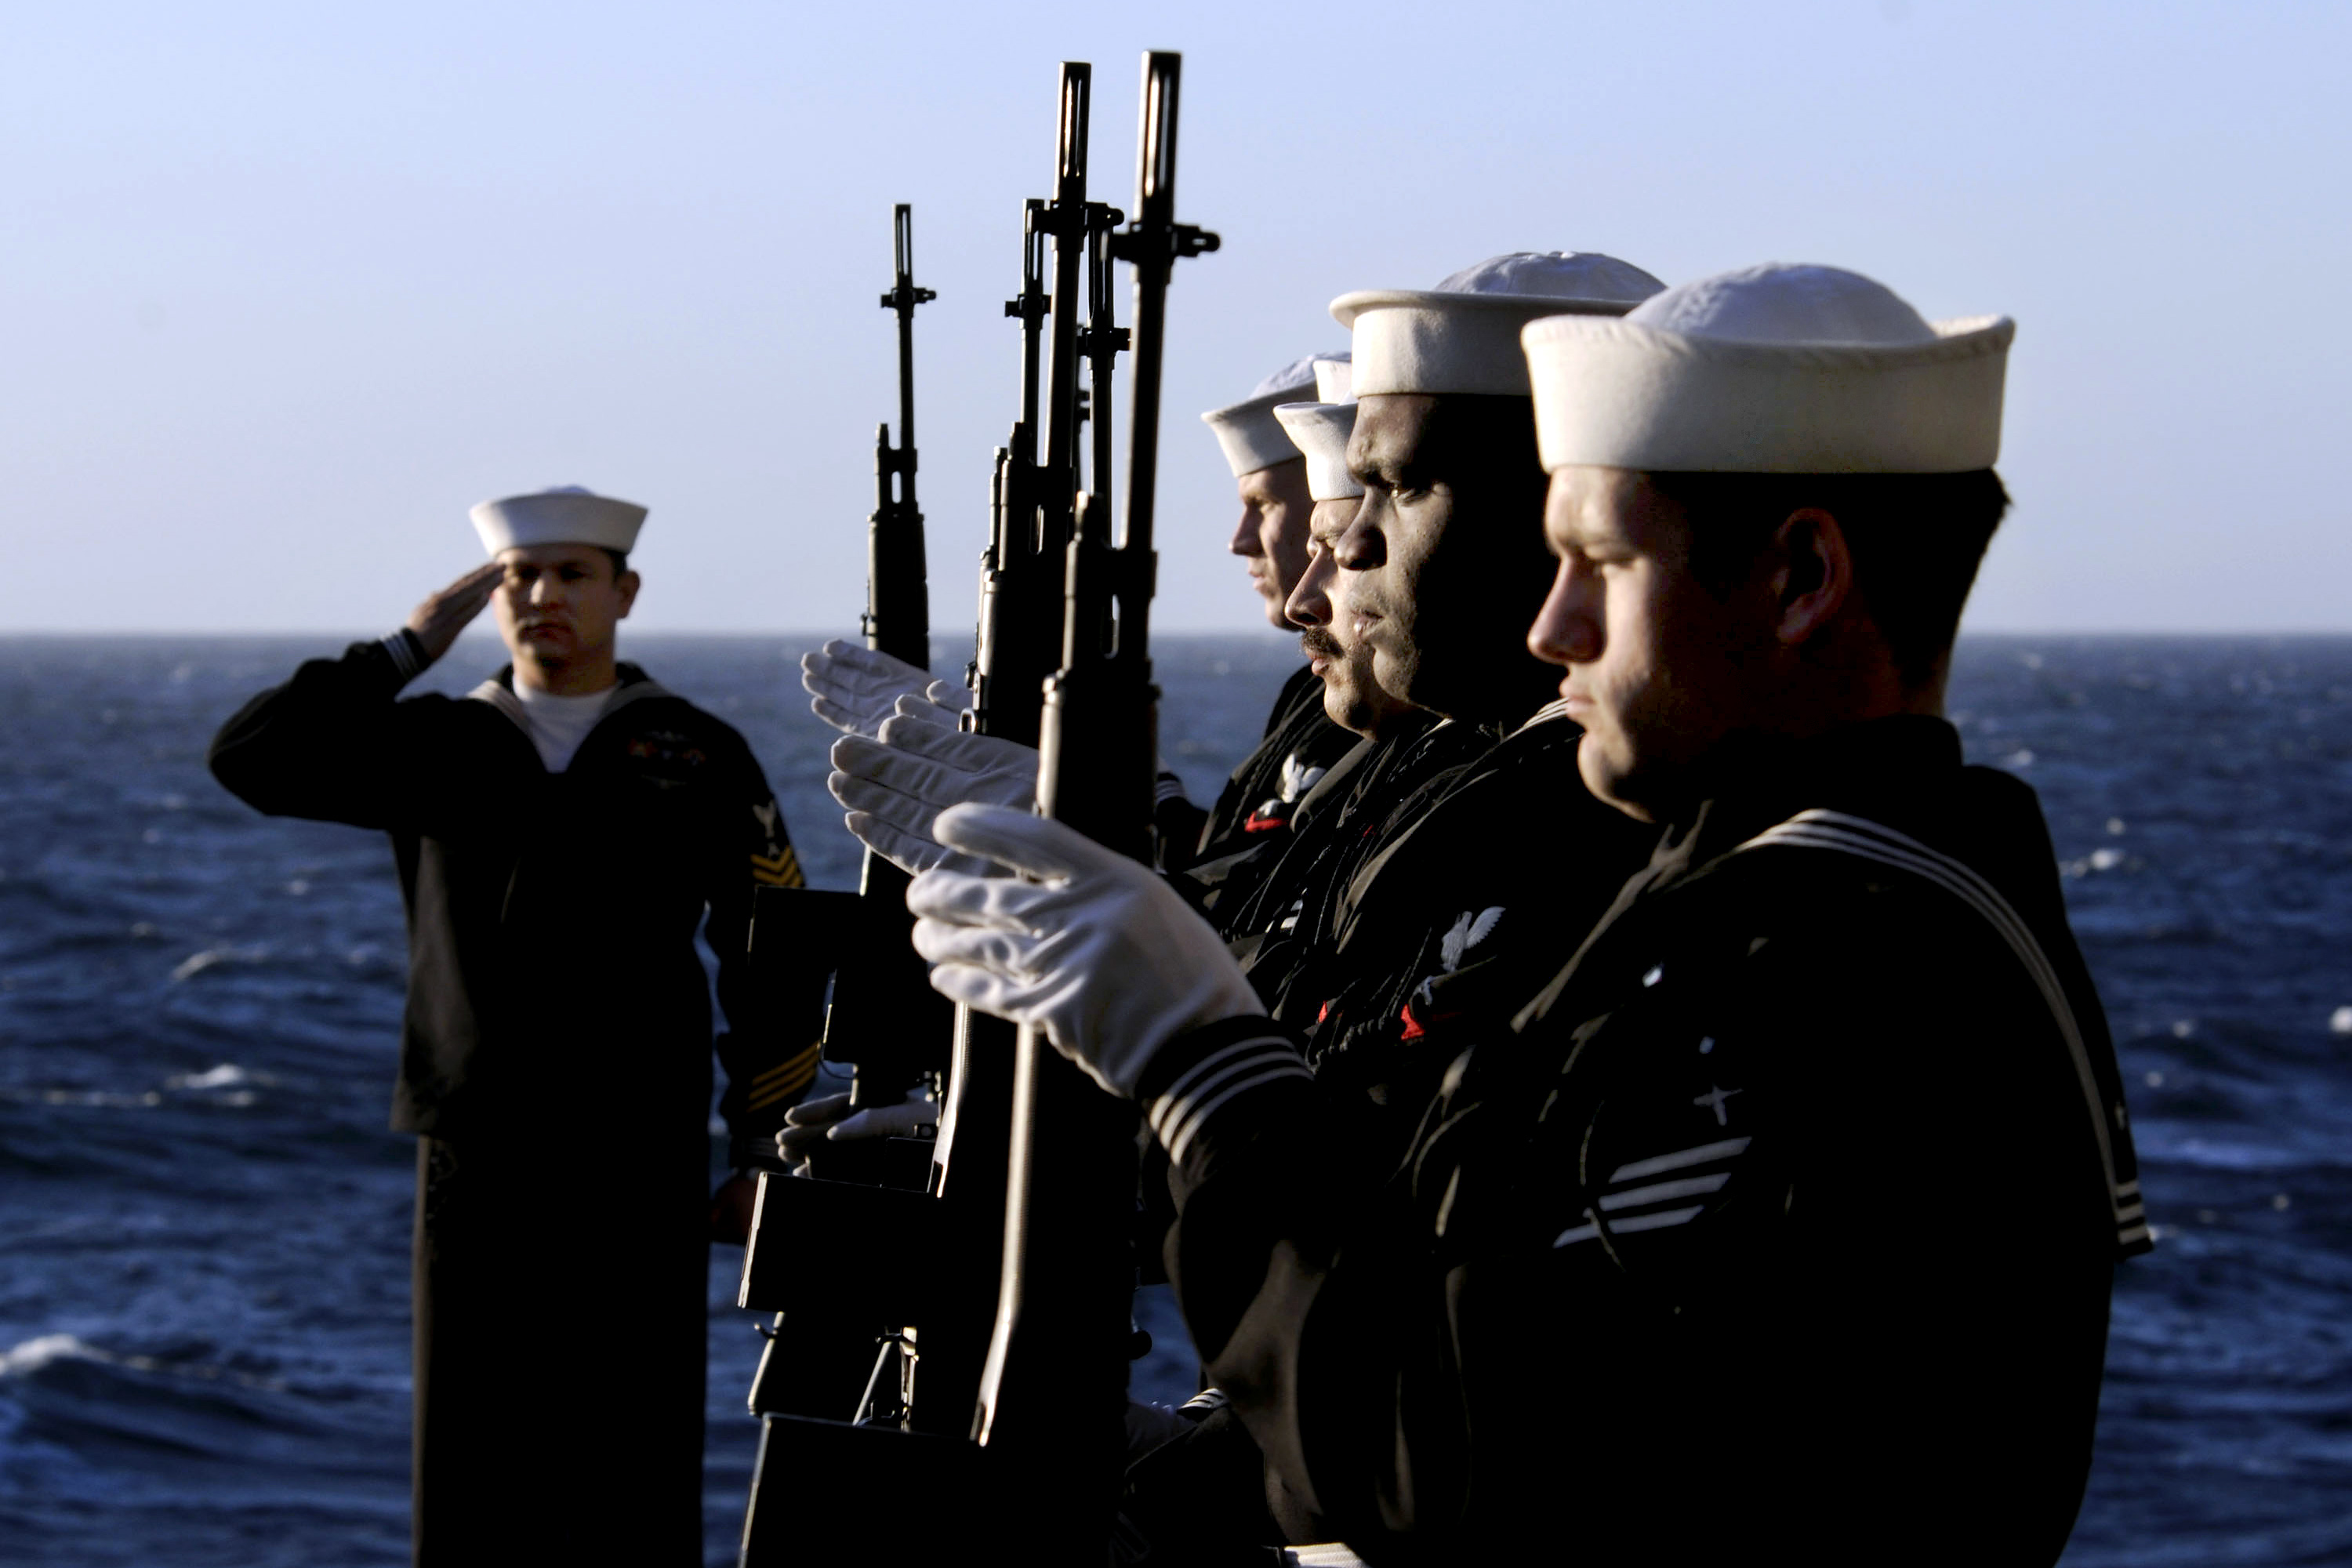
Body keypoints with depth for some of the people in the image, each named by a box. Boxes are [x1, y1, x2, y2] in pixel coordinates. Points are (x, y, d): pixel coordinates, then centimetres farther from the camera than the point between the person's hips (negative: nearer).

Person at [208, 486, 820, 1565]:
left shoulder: (702, 758, 4)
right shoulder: (434, 748, 8)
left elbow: (772, 973, 5)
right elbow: (249, 758, -4)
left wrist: (762, 1160, 2)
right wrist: (409, 649, -3)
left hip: (639, 1163, -1)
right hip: (474, 1158, 1)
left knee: (635, 1468, 1)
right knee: (471, 1448, 4)